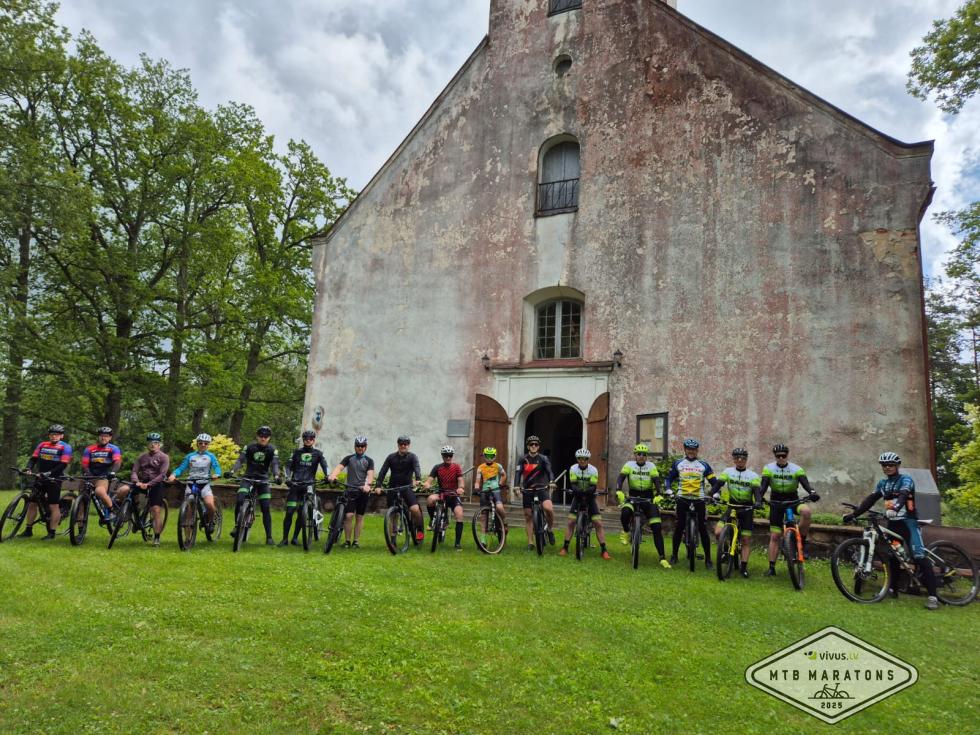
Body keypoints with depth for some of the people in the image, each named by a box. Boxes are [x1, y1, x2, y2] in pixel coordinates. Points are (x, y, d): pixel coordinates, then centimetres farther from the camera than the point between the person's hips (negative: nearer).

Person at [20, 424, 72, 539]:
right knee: (32, 503, 7)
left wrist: (49, 473, -25)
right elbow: (33, 458, 5)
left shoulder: (65, 447, -5)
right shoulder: (42, 445, 10)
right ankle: (28, 530, 19)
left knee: (53, 506, -4)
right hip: (40, 478, 5)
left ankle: (51, 533, 1)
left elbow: (63, 464, -14)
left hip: (54, 479, -5)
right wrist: (28, 468, -14)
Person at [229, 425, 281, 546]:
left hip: (263, 480, 0)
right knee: (239, 500, -26)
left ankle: (269, 537, 1)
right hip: (248, 478, 0)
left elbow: (275, 464, -14)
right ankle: (237, 526, -5)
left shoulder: (272, 450, -3)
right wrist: (232, 471, -30)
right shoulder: (249, 447, -2)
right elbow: (240, 460, -11)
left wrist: (276, 476, -35)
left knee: (266, 509, -5)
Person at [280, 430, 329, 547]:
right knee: (289, 512, -6)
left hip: (308, 486, 0)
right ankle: (285, 538, 2)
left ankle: (295, 538, 12)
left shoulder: (318, 453, 7)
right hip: (295, 485, 0)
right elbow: (289, 466, 5)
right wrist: (288, 477, -12)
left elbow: (325, 466, -5)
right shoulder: (297, 451, 9)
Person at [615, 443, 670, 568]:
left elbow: (657, 481, -12)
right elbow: (620, 478, -15)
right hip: (633, 497, -1)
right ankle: (625, 532, 0)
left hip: (648, 499, 1)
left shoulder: (651, 466, -2)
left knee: (656, 528, -9)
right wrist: (619, 491, -34)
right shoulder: (629, 465, -3)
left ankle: (662, 558, 0)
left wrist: (658, 495, -30)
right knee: (625, 512, -34)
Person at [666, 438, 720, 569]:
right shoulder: (678, 464, 7)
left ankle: (708, 559, 8)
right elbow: (670, 478, 11)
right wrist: (669, 489, -6)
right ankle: (674, 555, 15)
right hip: (682, 499, 0)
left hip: (699, 499, 0)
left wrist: (715, 493, -11)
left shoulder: (704, 465, 6)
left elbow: (714, 482, 6)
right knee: (679, 527, 1)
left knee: (703, 529, -2)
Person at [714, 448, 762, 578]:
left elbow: (756, 491, -15)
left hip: (747, 508, 0)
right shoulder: (728, 471, -2)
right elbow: (718, 484, -12)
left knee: (746, 540, 2)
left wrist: (758, 502, -37)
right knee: (718, 532, -18)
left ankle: (743, 567, 13)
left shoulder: (753, 476, -4)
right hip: (732, 506, 0)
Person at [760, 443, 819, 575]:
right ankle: (772, 568, 5)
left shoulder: (796, 469, -6)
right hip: (776, 502, 1)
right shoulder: (768, 469, -5)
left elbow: (805, 482, -19)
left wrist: (812, 492, -40)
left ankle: (802, 542, -16)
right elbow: (763, 486, -13)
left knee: (806, 511, -36)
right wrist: (759, 498, -31)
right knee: (774, 536, -2)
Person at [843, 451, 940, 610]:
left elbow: (903, 496, -26)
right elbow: (870, 499, 5)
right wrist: (854, 514, -6)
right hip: (892, 523, 7)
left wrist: (895, 508, -47)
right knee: (892, 556, 11)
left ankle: (932, 596, -13)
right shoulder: (882, 483, 11)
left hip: (908, 522, -6)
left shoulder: (906, 480, -7)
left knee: (919, 557, -13)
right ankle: (892, 589, 21)